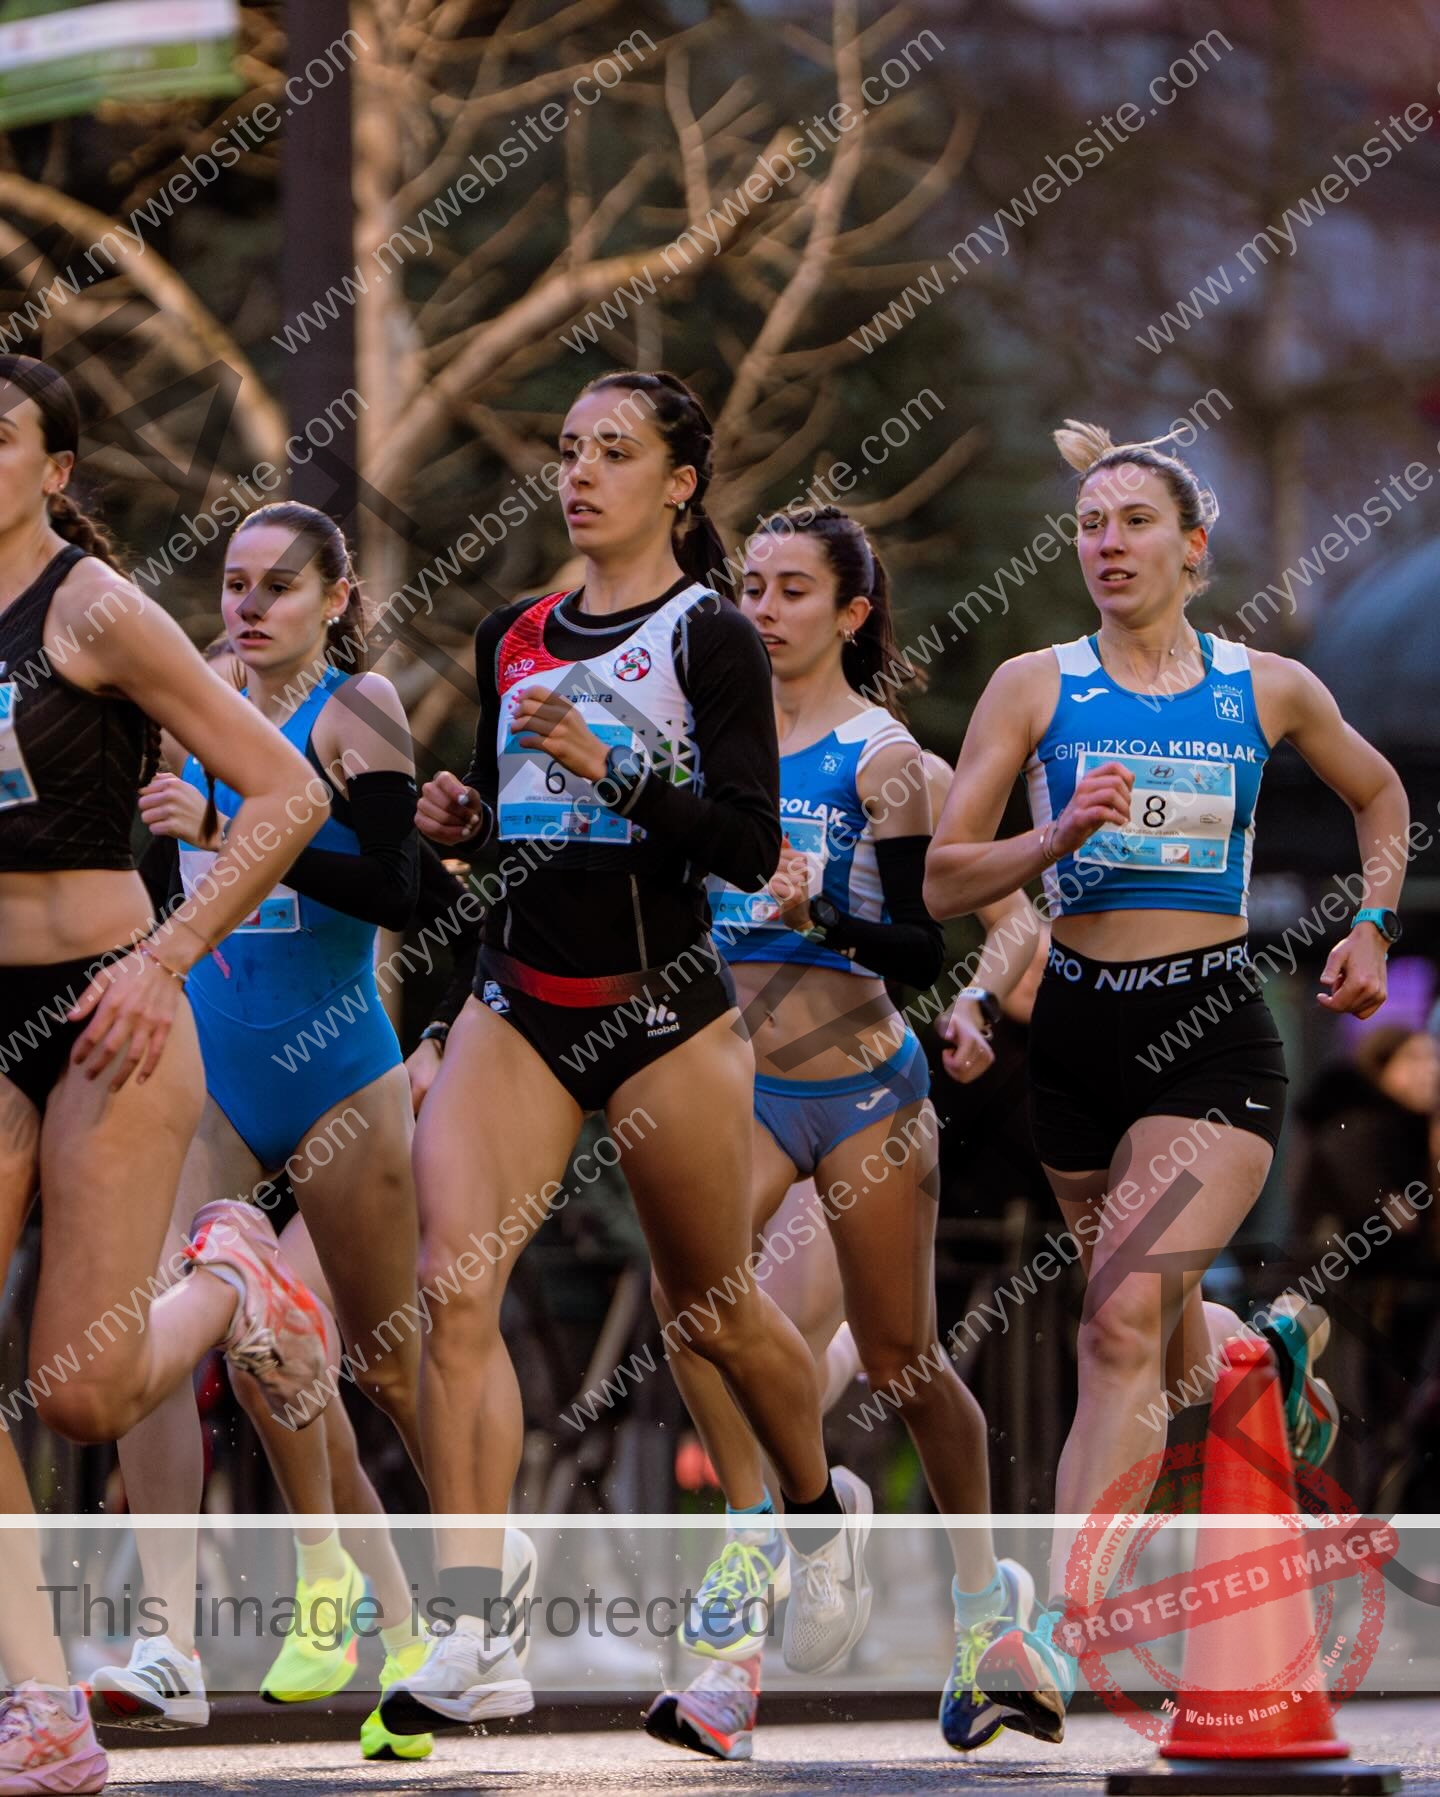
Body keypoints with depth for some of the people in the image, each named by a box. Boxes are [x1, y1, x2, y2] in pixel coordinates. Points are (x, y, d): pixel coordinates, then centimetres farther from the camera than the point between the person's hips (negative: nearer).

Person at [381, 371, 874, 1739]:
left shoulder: (707, 637, -7)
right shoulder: (512, 639, 11)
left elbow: (752, 848, -14)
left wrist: (611, 772, -25)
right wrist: (460, 819, 2)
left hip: (661, 1010, -4)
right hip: (517, 1006, 4)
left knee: (710, 1306, 11)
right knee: (454, 1282, -16)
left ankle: (821, 1508, 43)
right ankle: (475, 1645, -19)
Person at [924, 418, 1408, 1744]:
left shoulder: (1270, 690, 4)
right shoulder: (1034, 686, 2)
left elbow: (1381, 796, 23)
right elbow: (945, 882, 0)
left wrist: (1373, 926, 10)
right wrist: (1059, 837, -16)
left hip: (1214, 1036, -3)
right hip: (1079, 1032, 3)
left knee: (1126, 1321, -21)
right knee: (1177, 1351, 16)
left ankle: (1051, 1641, -25)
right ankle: (1279, 1344, 54)